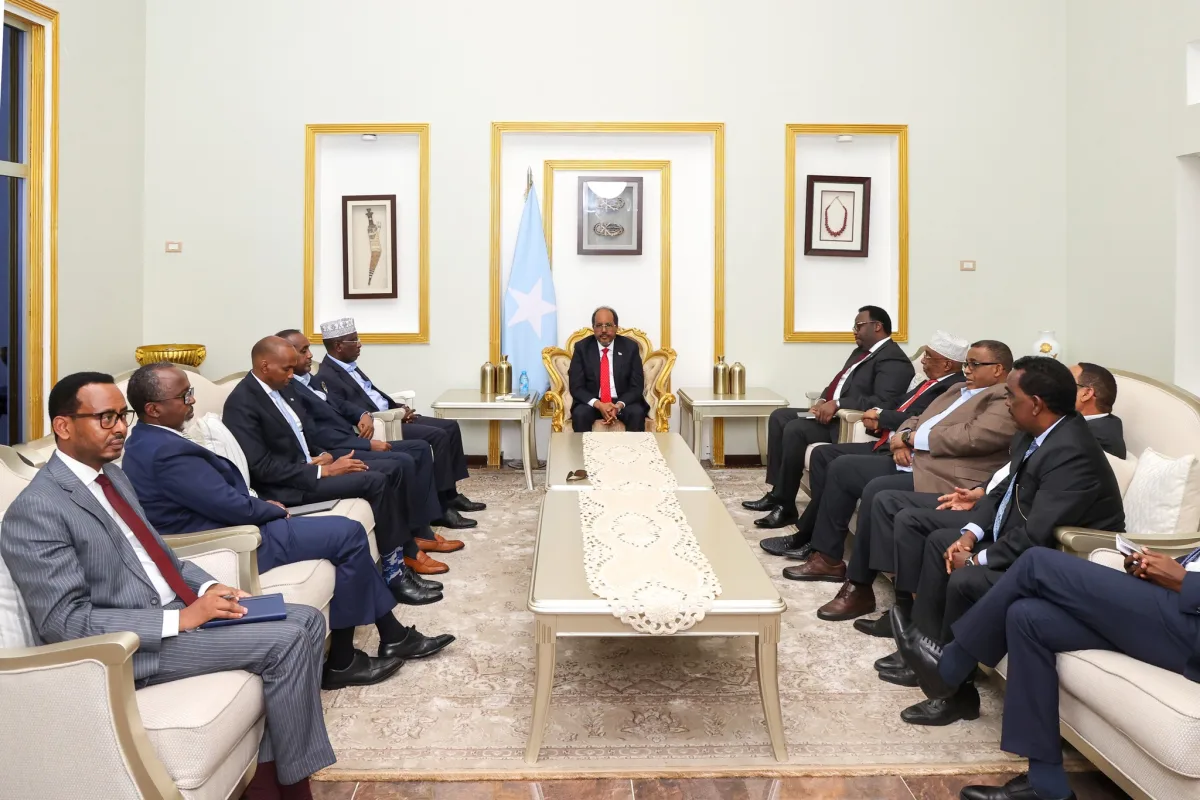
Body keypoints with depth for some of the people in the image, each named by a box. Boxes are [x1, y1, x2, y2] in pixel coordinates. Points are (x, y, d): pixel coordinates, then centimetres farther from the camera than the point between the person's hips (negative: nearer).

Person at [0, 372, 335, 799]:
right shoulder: (35, 511, -16)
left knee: (308, 620, -2)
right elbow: (67, 622, -21)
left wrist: (208, 587, 0)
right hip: (131, 644, -9)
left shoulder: (113, 475, 12)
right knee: (286, 641, -20)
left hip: (176, 609, 9)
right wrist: (180, 618, -23)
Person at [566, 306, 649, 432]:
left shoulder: (630, 347, -2)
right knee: (579, 414, -31)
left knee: (637, 413, -30)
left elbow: (637, 386, -3)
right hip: (592, 403, 0)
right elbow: (576, 386, -5)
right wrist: (598, 405, -23)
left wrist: (619, 405, -22)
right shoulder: (582, 347, -2)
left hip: (624, 402, 0)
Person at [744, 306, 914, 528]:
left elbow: (883, 402, -27)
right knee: (779, 417, 6)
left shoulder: (893, 360, -14)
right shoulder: (861, 351, 17)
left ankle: (786, 506, -18)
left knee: (795, 429, -27)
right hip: (831, 412, 11)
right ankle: (777, 492, 4)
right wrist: (822, 400, 1)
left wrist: (837, 404, -29)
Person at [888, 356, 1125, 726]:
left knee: (964, 581, -26)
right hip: (1018, 539, 11)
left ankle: (956, 691, -6)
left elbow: (1035, 538, -31)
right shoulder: (1033, 436, 1)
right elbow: (1004, 492, 12)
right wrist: (969, 535, -3)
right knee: (939, 541, 12)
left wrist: (976, 559, -18)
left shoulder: (1070, 453, -29)